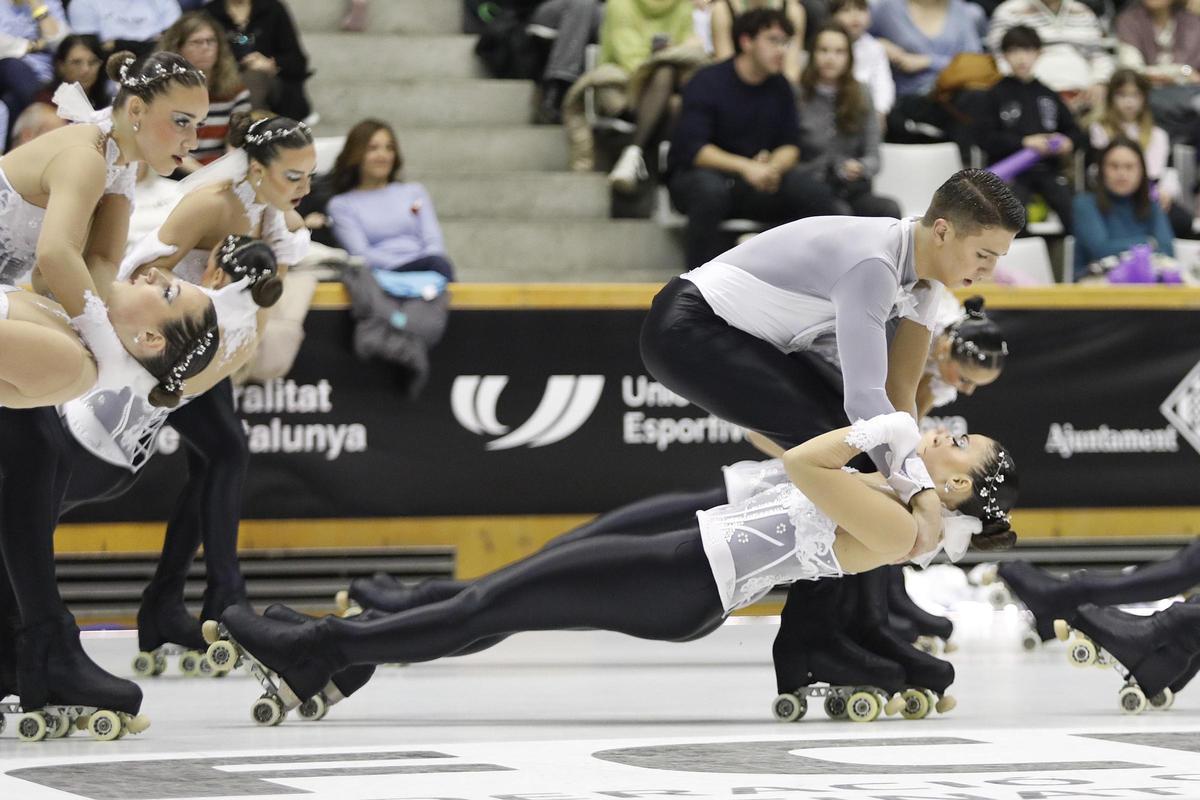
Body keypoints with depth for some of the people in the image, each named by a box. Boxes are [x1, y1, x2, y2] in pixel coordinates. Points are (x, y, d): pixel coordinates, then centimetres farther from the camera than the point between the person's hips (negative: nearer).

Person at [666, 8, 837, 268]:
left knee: (817, 195, -16)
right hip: (696, 176, -5)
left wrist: (772, 167, -20)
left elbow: (790, 146, 5)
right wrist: (745, 167, -31)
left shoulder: (779, 88, 6)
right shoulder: (708, 82, -11)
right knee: (710, 189, -40)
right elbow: (692, 149, -20)